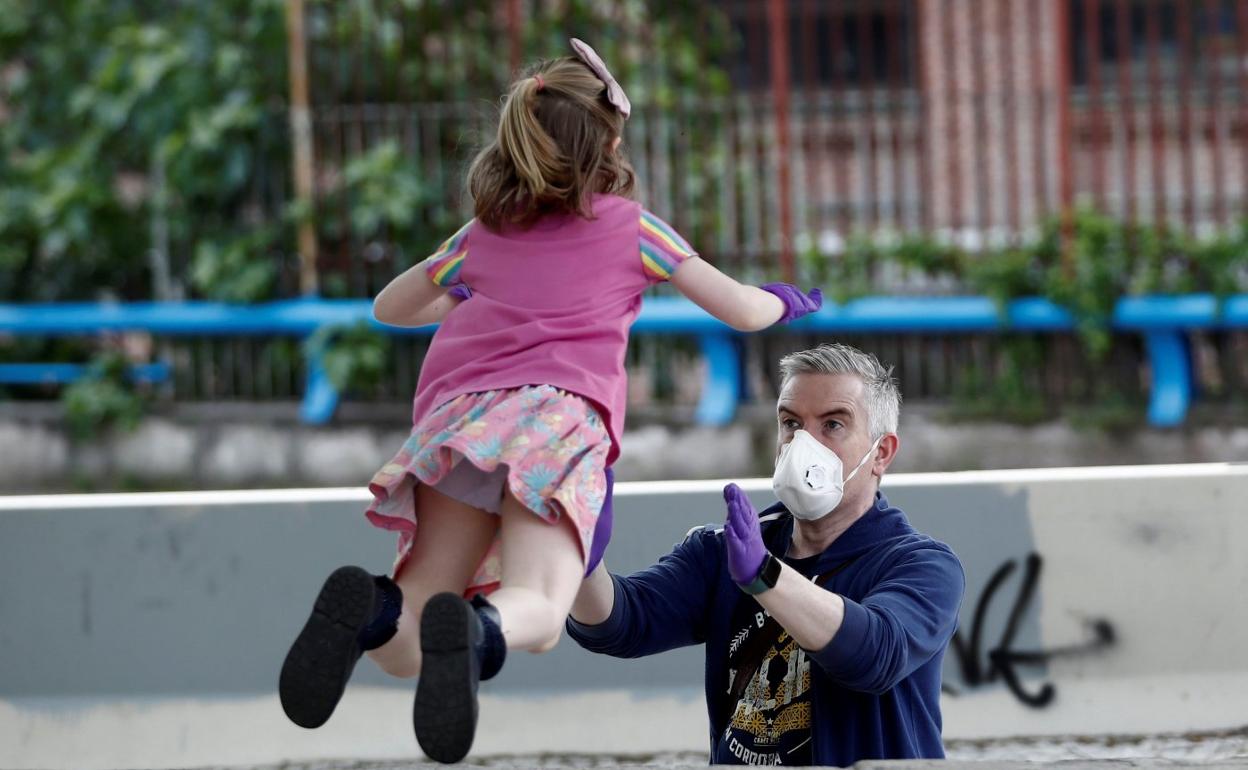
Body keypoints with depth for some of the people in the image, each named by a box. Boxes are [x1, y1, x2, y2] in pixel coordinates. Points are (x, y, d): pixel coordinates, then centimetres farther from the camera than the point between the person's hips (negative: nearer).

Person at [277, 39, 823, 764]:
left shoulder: (483, 234, 28)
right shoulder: (630, 224, 21)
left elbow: (388, 309, 43)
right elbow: (742, 311, 25)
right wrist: (783, 302, 48)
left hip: (459, 413, 3)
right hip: (561, 413, -3)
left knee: (403, 650, -3)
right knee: (538, 611, -21)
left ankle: (365, 607, -39)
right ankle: (477, 628, -57)